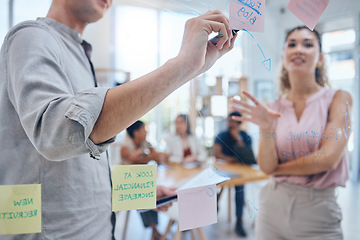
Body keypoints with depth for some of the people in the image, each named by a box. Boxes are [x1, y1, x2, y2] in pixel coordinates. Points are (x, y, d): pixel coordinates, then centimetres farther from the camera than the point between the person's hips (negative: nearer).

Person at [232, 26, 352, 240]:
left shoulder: (339, 99, -5)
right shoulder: (275, 108, 0)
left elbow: (328, 158, -15)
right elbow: (266, 166, -7)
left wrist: (279, 168, -6)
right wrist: (265, 129, -23)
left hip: (317, 213, -1)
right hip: (273, 207, 2)